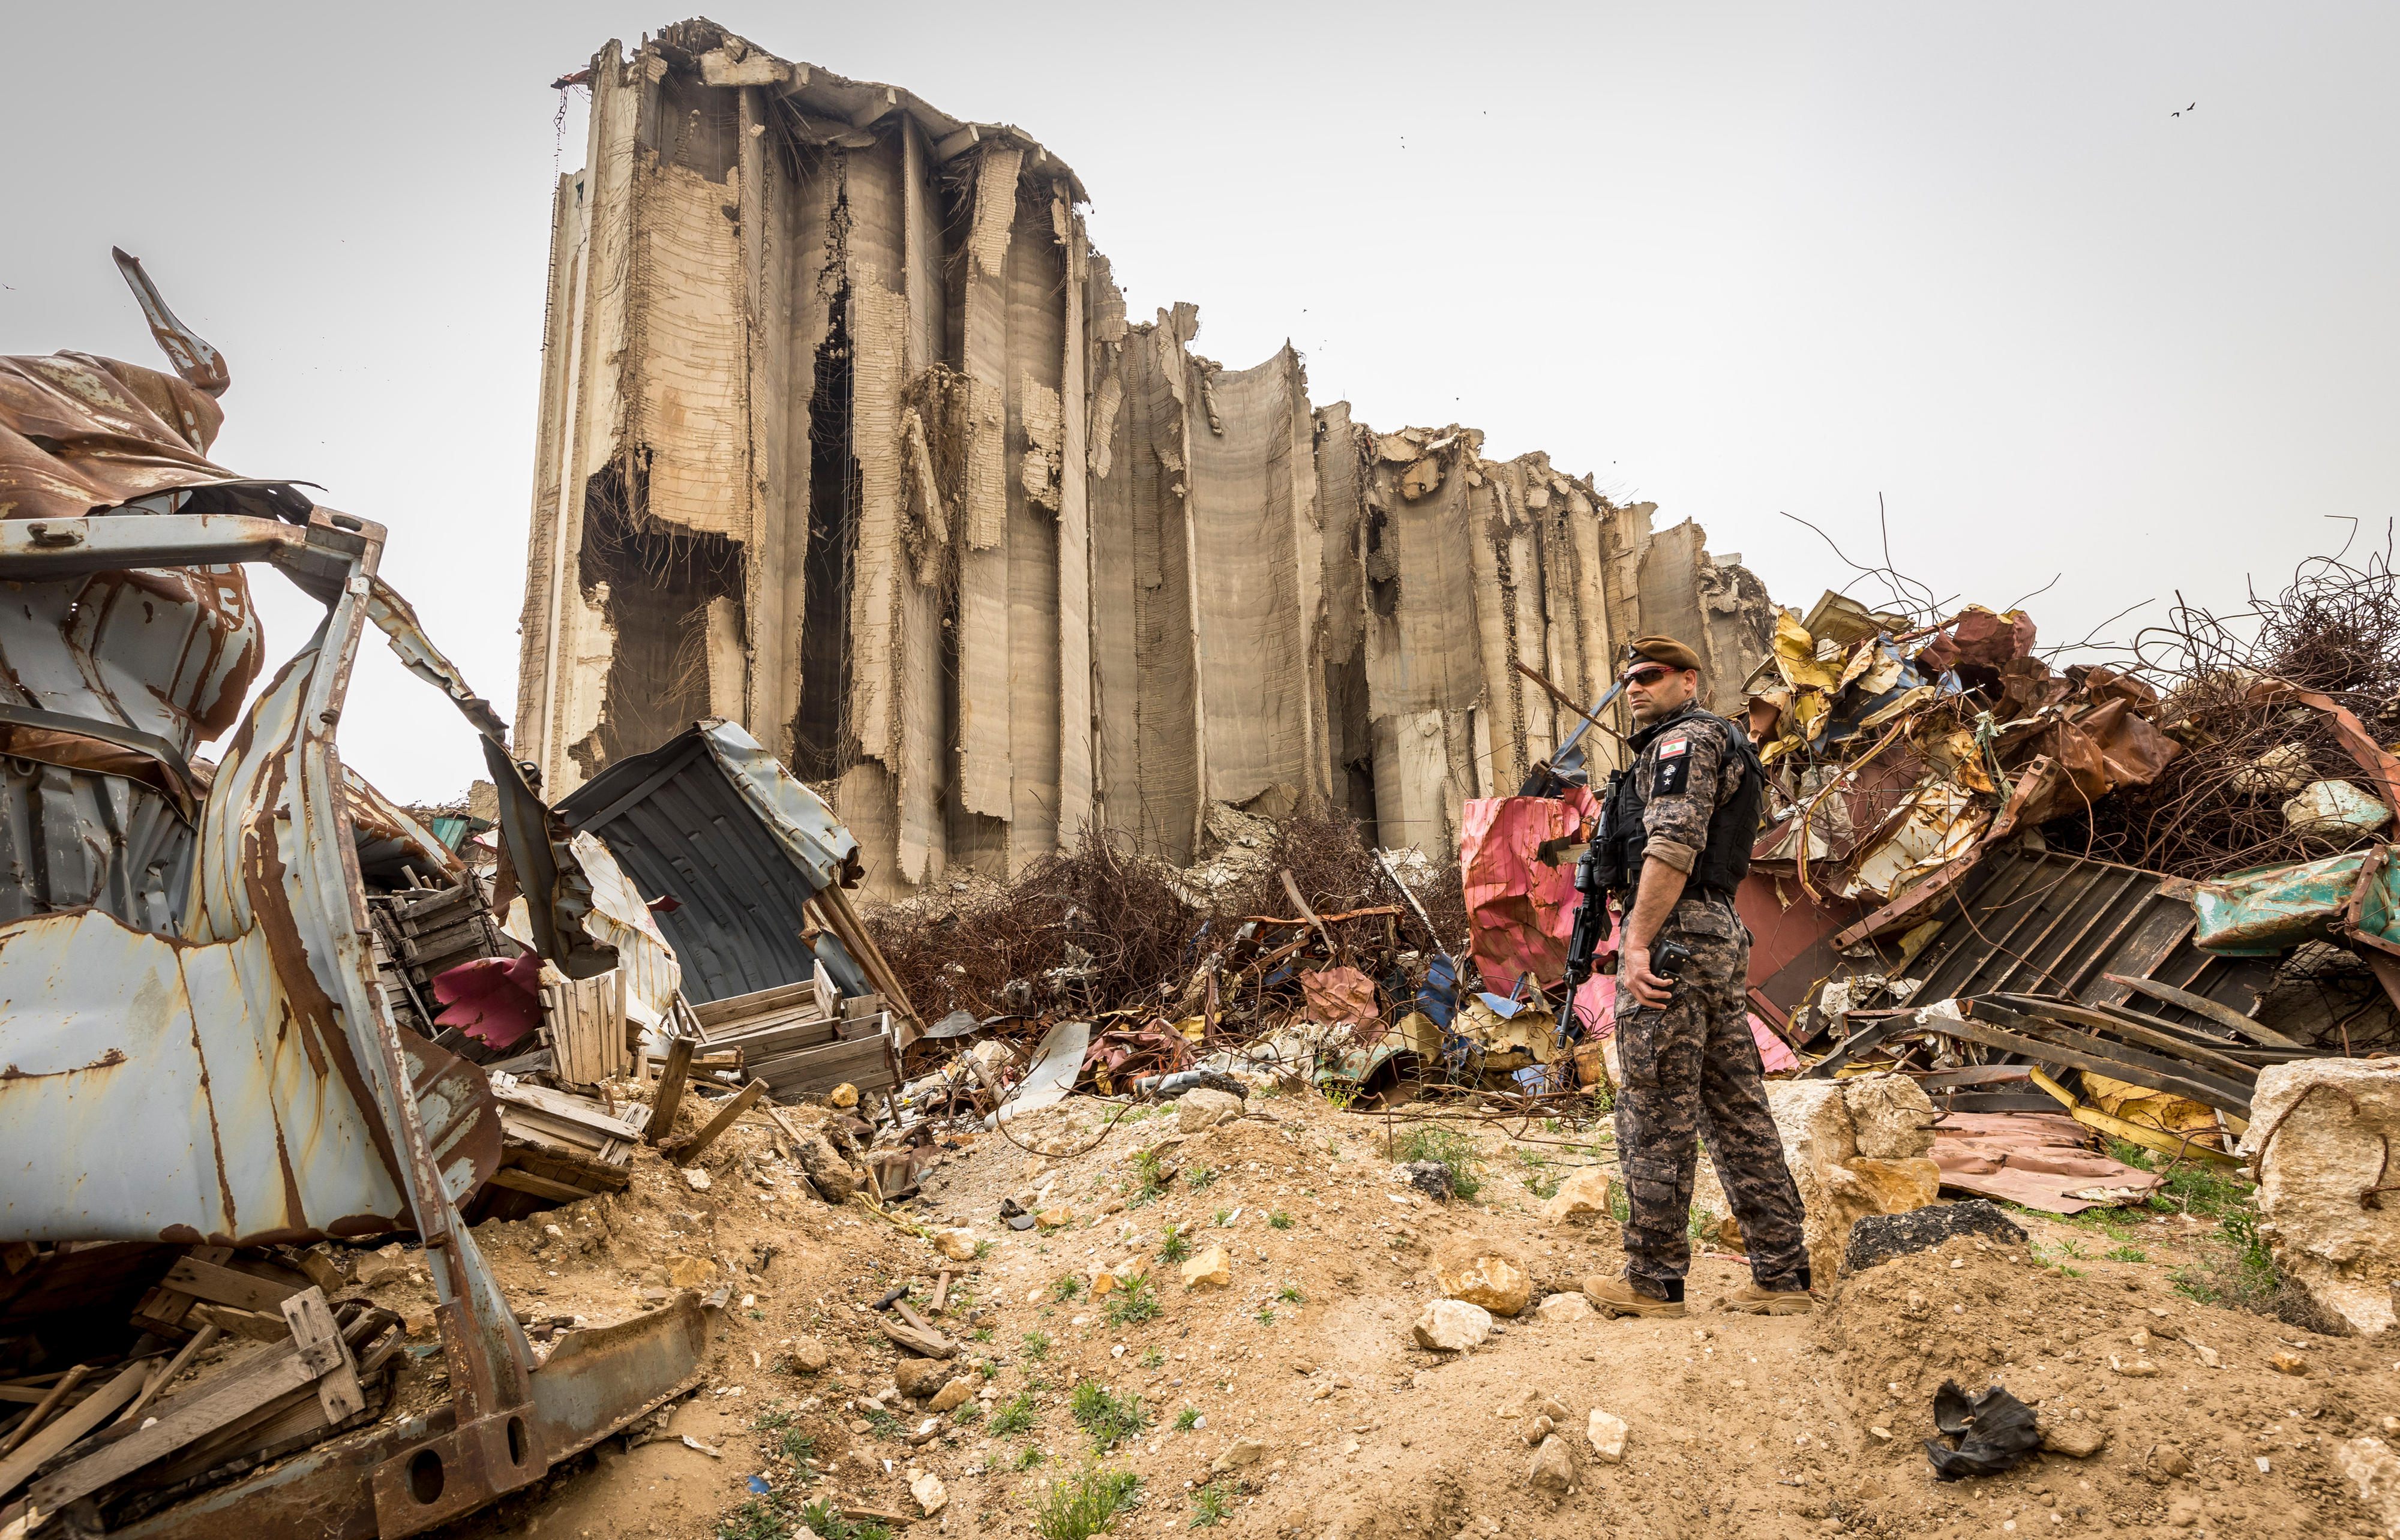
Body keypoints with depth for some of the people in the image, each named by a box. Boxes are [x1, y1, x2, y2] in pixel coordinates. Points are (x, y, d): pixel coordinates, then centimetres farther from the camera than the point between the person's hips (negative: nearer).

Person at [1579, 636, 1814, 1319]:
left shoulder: (1685, 739, -7)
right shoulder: (1722, 743, 25)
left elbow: (1673, 847, -19)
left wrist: (1637, 945, -23)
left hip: (1674, 930, -10)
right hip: (1723, 932, 10)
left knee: (1655, 1110, -5)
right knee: (1736, 1107, 10)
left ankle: (1652, 1282, 1)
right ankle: (1782, 1276, 13)